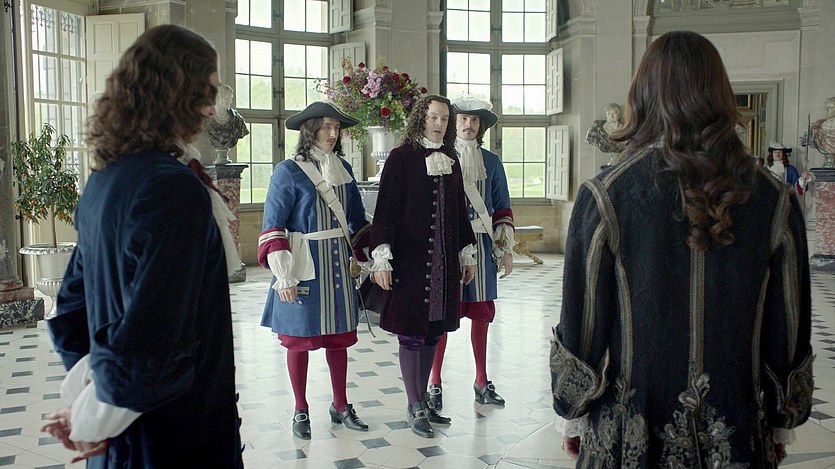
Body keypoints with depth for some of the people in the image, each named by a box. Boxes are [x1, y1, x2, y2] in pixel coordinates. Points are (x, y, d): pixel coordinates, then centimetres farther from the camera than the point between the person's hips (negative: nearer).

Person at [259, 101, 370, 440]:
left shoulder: (343, 169, 7)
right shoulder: (288, 172, -9)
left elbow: (357, 218, 16)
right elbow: (272, 227, -11)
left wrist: (365, 255, 12)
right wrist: (284, 275, -16)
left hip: (338, 264, 5)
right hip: (304, 267, -5)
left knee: (339, 336, 12)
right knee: (299, 339, 7)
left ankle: (340, 406, 27)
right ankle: (301, 411, 22)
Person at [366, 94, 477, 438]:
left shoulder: (451, 161, 12)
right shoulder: (401, 158, -5)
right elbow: (385, 209, -10)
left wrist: (467, 253, 18)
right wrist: (381, 257, -17)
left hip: (444, 261, 6)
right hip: (409, 260, -6)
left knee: (433, 331, 11)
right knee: (411, 334, 0)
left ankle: (421, 400, 24)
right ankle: (415, 407, 13)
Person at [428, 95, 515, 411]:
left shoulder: (491, 162, 11)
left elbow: (502, 209, 12)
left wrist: (506, 249, 7)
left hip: (480, 245, 3)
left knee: (480, 314, 9)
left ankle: (482, 382, 21)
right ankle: (435, 385, 8)